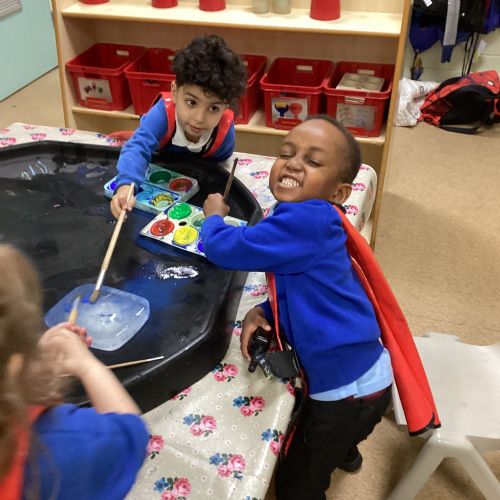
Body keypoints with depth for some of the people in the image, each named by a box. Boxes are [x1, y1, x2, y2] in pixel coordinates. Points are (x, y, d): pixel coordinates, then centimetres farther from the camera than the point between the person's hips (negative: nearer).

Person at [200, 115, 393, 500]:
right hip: (354, 373, 9)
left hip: (349, 388, -9)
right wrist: (263, 312, -7)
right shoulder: (309, 223, 1)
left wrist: (213, 214, -4)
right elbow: (299, 288, 13)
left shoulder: (307, 219, -30)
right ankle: (343, 451, 70)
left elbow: (223, 248, -27)